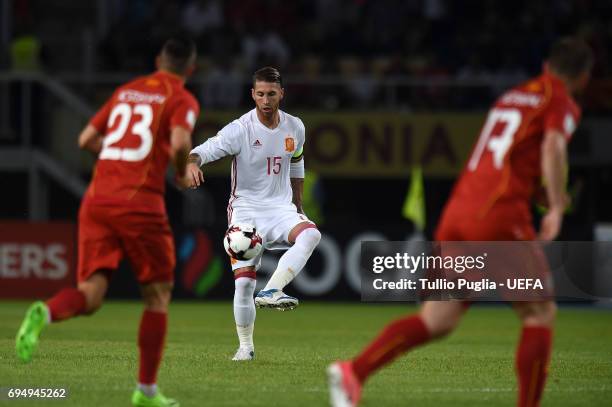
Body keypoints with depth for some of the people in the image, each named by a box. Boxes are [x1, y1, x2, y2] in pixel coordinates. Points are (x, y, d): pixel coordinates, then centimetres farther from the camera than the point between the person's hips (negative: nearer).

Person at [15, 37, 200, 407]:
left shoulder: (126, 91, 20)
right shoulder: (182, 100, 2)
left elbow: (87, 139, 22)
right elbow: (180, 143, -18)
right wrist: (182, 174, 2)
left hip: (97, 199, 5)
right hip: (140, 203, -5)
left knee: (91, 293, -1)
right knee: (158, 294, 11)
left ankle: (44, 314, -35)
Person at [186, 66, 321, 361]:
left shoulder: (295, 128, 2)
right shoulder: (240, 130, -13)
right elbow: (207, 149, -26)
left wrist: (297, 206, 27)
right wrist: (193, 162, -49)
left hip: (280, 208, 3)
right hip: (245, 209, -3)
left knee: (310, 234, -31)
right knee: (243, 280, -9)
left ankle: (270, 292, -37)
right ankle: (246, 346, 9)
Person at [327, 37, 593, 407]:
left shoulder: (511, 97, 26)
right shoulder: (562, 103, 3)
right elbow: (552, 146, -17)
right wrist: (556, 208, -20)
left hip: (458, 210, 7)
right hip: (500, 214, -7)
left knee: (436, 321, 1)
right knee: (540, 313, 6)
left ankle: (355, 370, -16)